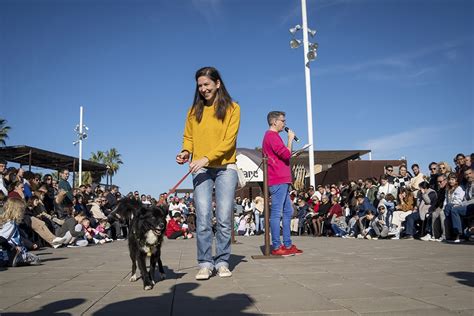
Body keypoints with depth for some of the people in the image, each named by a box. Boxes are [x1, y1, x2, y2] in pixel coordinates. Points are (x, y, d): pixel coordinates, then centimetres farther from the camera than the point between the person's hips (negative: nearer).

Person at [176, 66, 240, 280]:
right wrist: (186, 152, -10)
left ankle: (222, 262, 11)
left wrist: (207, 158, -19)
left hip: (225, 168, -2)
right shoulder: (194, 110, 11)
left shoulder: (232, 108, 1)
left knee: (224, 218, -1)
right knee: (203, 217, -5)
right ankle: (205, 263, 3)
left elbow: (229, 140, -8)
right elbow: (188, 137, 13)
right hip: (201, 170, 2)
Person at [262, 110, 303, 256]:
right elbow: (286, 154, -16)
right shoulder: (272, 136, -10)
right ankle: (276, 247, -5)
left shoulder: (270, 136, 24)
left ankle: (288, 245, 15)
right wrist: (290, 139, -4)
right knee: (277, 213, -8)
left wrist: (293, 154, 17)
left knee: (288, 211, 11)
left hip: (282, 180, 11)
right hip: (278, 180, -11)